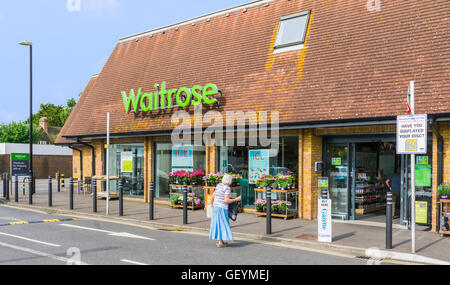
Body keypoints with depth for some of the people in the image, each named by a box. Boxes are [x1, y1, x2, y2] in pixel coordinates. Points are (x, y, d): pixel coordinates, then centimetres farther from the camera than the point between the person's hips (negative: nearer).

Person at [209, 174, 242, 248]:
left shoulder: (219, 185, 9)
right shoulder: (227, 188, -13)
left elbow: (213, 196, 12)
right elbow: (226, 200, -19)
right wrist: (236, 199, -11)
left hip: (215, 207, 8)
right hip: (222, 208, -8)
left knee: (218, 223, 13)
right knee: (222, 224, -2)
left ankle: (220, 241, 20)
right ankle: (220, 243, -2)